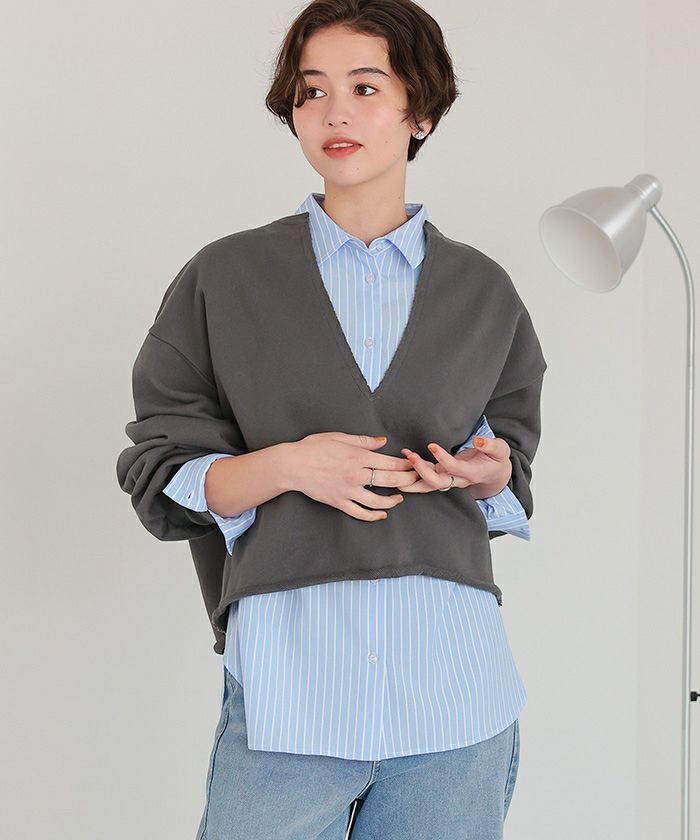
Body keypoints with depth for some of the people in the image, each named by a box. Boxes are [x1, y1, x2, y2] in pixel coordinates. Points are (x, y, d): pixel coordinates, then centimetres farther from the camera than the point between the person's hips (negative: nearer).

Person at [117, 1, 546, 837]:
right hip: (289, 686, -1)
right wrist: (287, 465, -13)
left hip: (454, 687, 2)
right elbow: (158, 479, 3)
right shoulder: (232, 277, 6)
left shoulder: (479, 289, 11)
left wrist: (487, 471, -5)